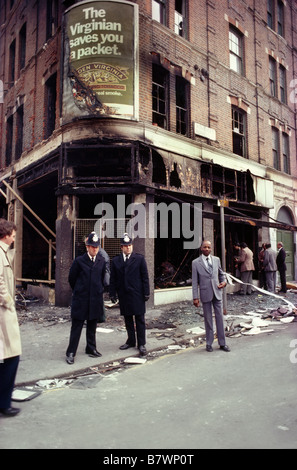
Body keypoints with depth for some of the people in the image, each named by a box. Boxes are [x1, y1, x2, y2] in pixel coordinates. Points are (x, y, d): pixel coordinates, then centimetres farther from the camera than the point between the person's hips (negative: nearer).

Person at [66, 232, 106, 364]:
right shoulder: (79, 261, -8)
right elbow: (71, 278, 2)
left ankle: (91, 348, 29)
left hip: (96, 299, 4)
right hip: (80, 299, -3)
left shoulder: (102, 261, 3)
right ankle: (71, 352, 12)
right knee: (76, 326, 3)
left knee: (92, 326, 14)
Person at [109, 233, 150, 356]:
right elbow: (113, 279, 9)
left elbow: (145, 277, -1)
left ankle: (141, 344, 12)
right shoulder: (115, 261, 7)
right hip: (123, 295, 3)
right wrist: (112, 294, 3)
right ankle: (131, 341, 26)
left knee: (140, 319, 3)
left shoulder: (139, 259, 0)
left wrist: (146, 293, -5)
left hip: (137, 295, -3)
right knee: (128, 319, 12)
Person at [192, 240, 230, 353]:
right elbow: (194, 281, -4)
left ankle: (222, 343, 19)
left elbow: (221, 273, 19)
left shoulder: (216, 259, 6)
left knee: (220, 318, 7)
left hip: (217, 293, 3)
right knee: (208, 319, 7)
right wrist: (195, 297, -7)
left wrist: (224, 281, -2)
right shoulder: (196, 263, -3)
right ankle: (209, 343, 21)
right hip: (205, 294, -2)